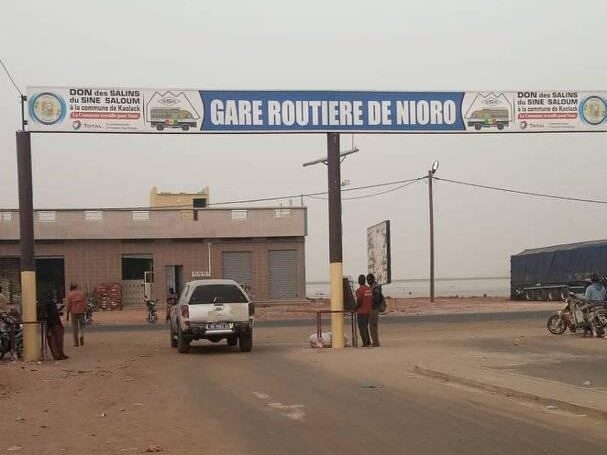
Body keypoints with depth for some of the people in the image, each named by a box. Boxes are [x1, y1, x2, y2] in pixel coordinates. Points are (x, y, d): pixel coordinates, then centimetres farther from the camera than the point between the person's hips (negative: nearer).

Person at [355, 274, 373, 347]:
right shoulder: (369, 289, 6)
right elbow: (372, 299, 8)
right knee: (365, 326, 18)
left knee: (362, 328, 0)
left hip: (361, 312, -7)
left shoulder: (359, 290, -16)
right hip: (368, 311, 7)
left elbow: (359, 302, -19)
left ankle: (365, 343, -3)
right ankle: (368, 341, 16)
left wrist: (355, 308, -3)